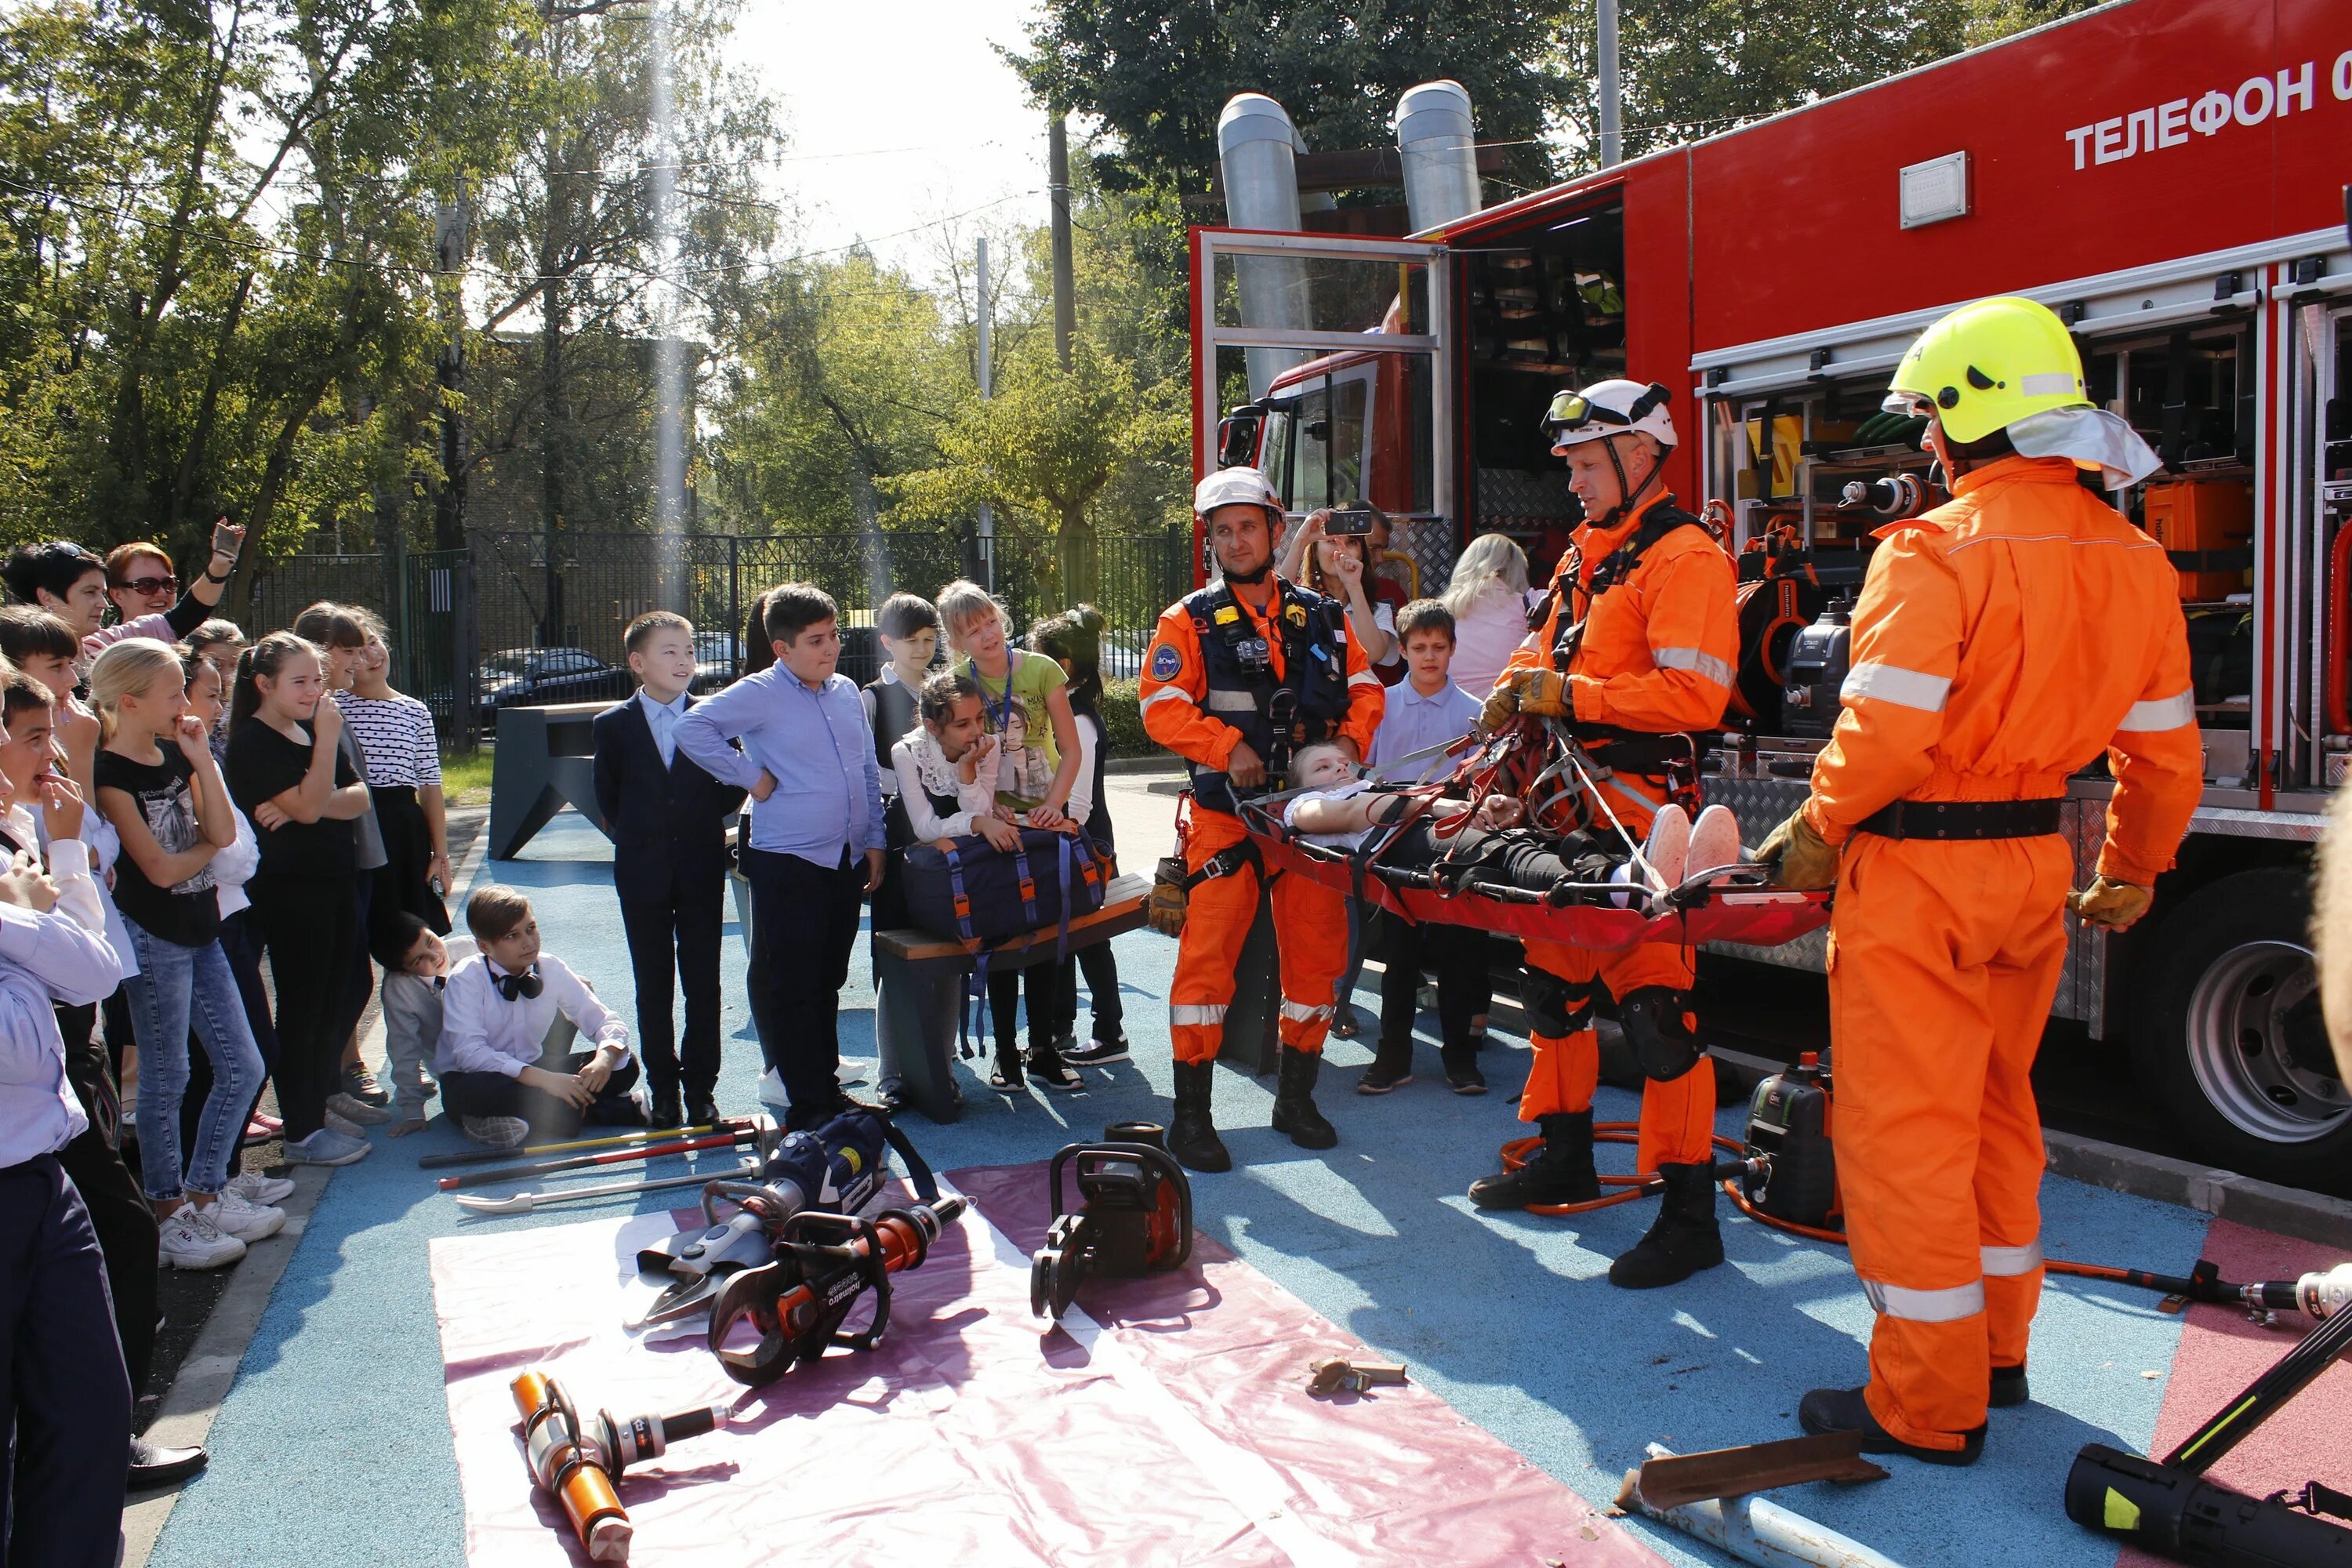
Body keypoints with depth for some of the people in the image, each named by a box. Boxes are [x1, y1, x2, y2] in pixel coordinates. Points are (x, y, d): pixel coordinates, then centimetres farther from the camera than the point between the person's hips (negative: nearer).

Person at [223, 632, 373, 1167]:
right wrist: (327, 738, -20)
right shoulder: (254, 742, -11)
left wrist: (310, 804, -14)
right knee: (301, 1010, -2)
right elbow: (309, 806, -21)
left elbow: (359, 798, 4)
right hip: (289, 889, -8)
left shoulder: (312, 733, 13)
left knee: (331, 1003, 13)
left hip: (335, 882, 8)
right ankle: (302, 1134, 6)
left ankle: (318, 1109, 24)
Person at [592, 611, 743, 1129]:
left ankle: (701, 1088, 14)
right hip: (642, 873, 0)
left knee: (703, 984, 4)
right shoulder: (613, 725, 1)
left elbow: (732, 786, 7)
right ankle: (663, 1089, 17)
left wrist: (708, 825, 0)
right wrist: (633, 838, 4)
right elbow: (607, 796, 8)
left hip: (702, 870, 0)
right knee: (653, 986, 8)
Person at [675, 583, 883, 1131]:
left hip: (848, 861, 6)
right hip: (787, 865, -6)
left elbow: (869, 772, 17)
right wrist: (750, 776, -14)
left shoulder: (847, 691, 11)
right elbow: (692, 727, -18)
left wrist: (874, 840, 12)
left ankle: (826, 1084, 27)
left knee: (828, 982, 16)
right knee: (791, 988, -1)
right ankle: (807, 1106, 7)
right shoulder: (760, 694, -8)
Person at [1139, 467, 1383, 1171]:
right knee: (1209, 950, -10)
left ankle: (1296, 1097, 23)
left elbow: (1365, 689, 14)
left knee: (1318, 948, 7)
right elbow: (1162, 705, -7)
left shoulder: (1322, 617, 12)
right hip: (1229, 811, -4)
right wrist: (1229, 745, -18)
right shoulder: (1190, 620, 2)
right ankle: (1192, 1113, -2)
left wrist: (1347, 741, -5)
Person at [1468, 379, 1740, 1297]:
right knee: (1555, 983, 18)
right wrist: (1521, 687, 5)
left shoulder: (1683, 557, -11)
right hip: (1567, 803, 9)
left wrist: (1573, 696, -20)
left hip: (1638, 812, -9)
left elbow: (1693, 695, -21)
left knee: (1652, 1004, -8)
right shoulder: (1583, 556, 18)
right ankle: (1565, 1158, 35)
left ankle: (1690, 1213, 1)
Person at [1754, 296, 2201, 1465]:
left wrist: (1815, 833, -5)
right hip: (2038, 867, 8)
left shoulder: (1934, 553, -18)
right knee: (1995, 1111, 21)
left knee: (1906, 1130, 2)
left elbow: (1884, 736, -22)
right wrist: (2134, 871, 23)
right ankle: (1995, 1354, 34)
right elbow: (2164, 749, 10)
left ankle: (1926, 1405, 11)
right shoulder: (2134, 559, 5)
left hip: (1919, 873, -8)